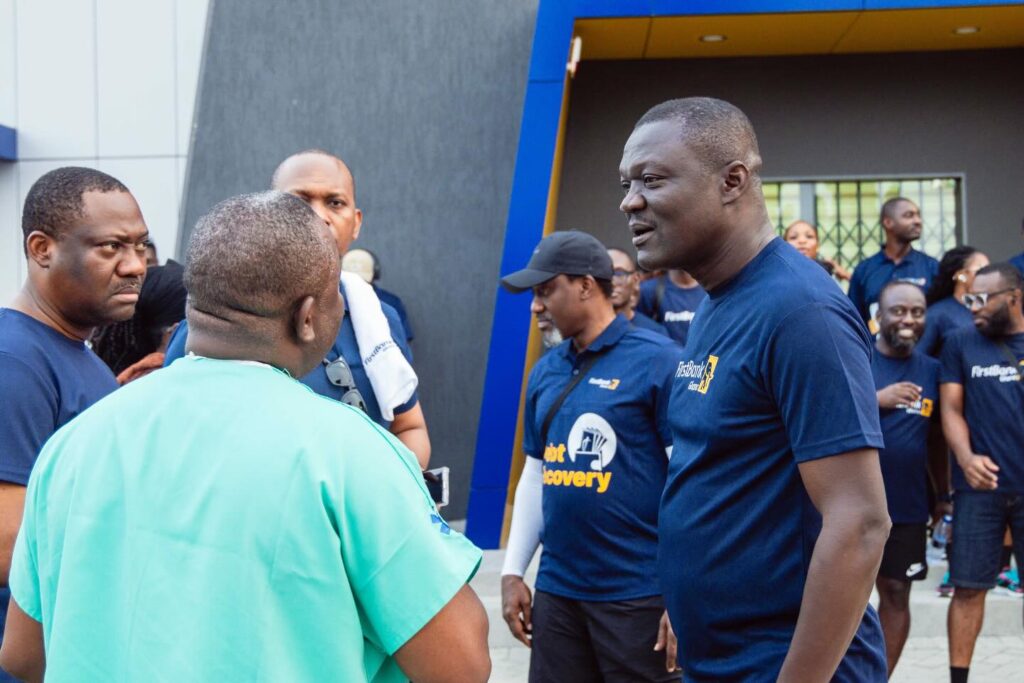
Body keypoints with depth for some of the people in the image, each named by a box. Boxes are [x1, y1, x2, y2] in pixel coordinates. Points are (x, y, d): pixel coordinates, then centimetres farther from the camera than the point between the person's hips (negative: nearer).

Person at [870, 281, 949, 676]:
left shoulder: (931, 370, 7)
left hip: (907, 507, 4)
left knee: (896, 595, 9)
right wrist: (876, 399, -23)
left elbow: (935, 439, 15)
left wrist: (943, 495, 17)